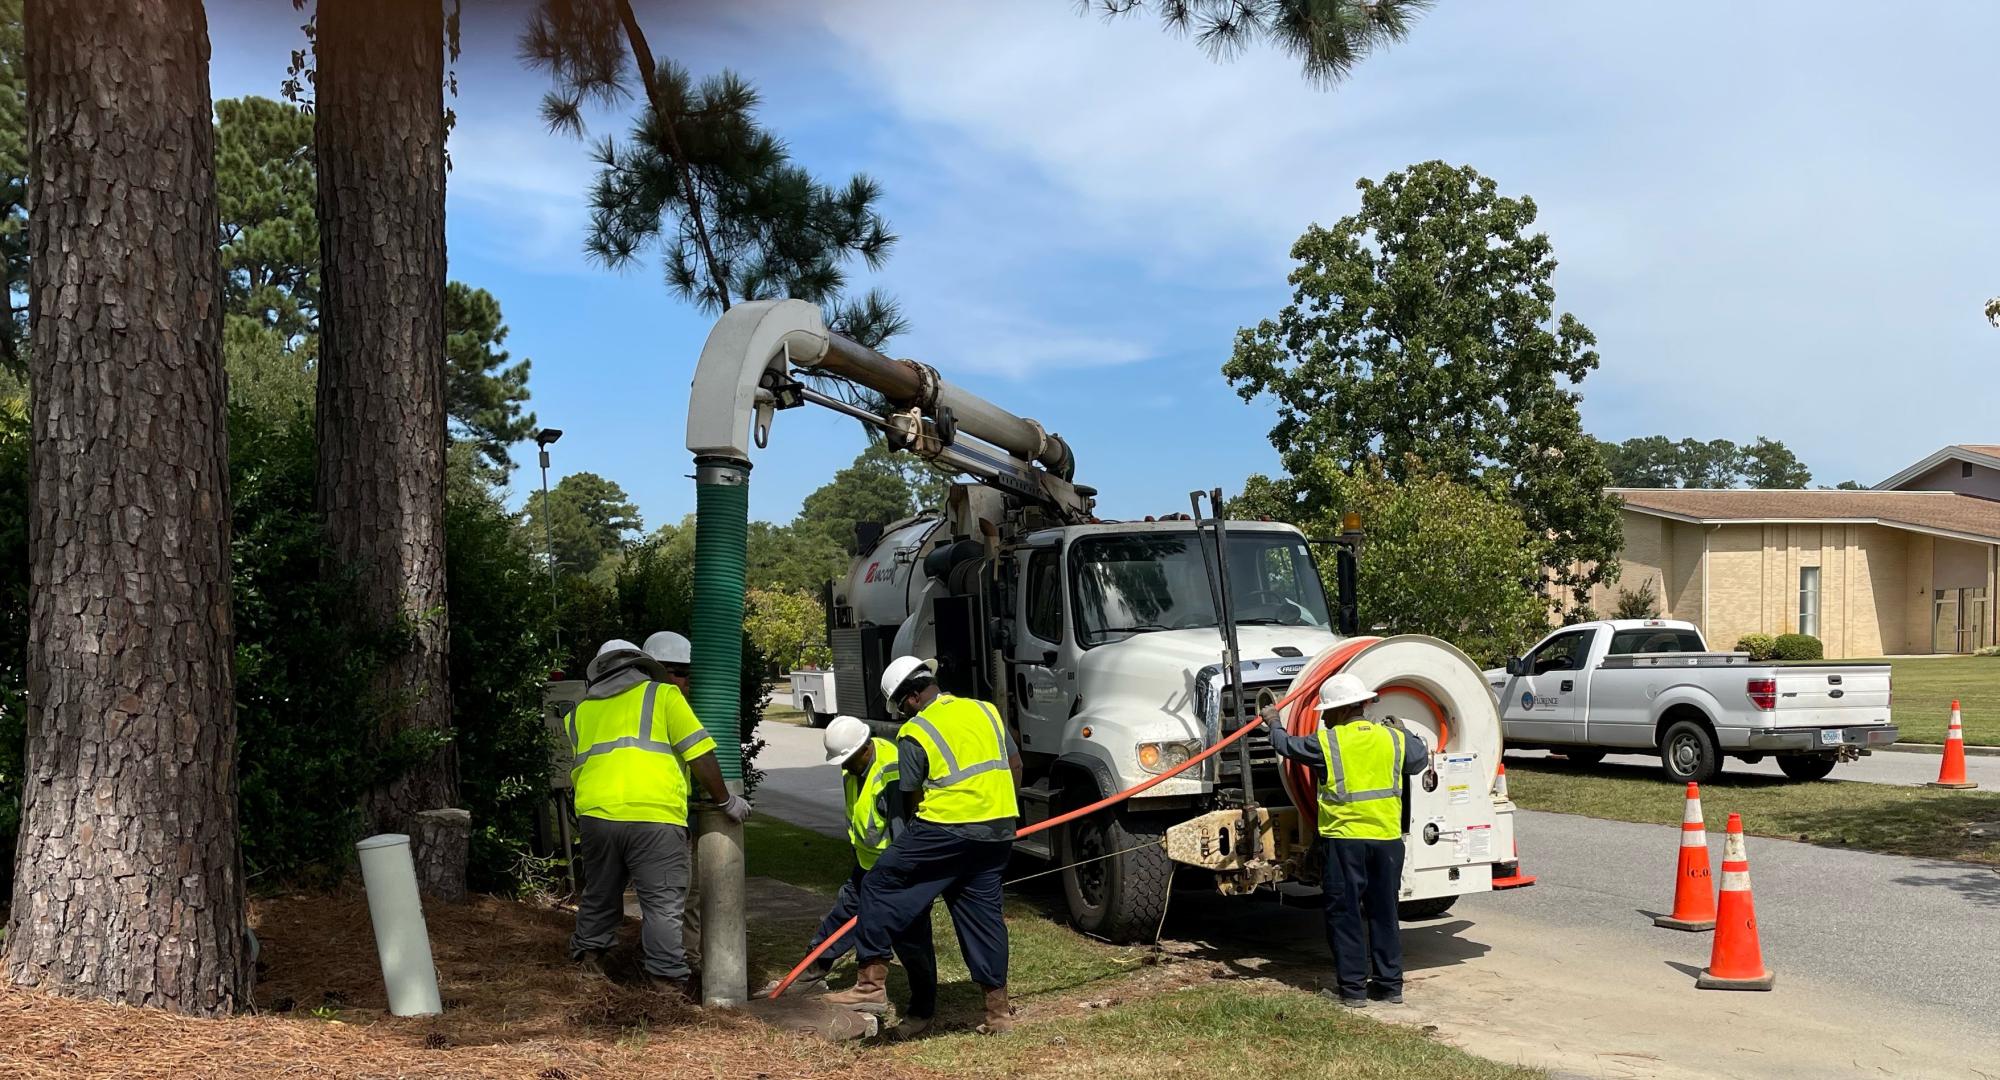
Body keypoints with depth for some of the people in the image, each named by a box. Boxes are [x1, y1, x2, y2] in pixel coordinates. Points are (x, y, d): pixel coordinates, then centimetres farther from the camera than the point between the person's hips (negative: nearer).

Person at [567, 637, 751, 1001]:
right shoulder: (662, 695, 9)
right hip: (654, 814, -4)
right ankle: (667, 978, -3)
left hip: (595, 813, 4)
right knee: (663, 901, 0)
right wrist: (725, 800, 11)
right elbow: (699, 753, 2)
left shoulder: (580, 712, 22)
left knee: (600, 891, 22)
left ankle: (588, 954, 31)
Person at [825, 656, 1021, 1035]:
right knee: (982, 912, 14)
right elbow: (1015, 767, 16)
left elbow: (913, 798, 1)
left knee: (881, 886, 5)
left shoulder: (914, 733, -3)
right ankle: (998, 1010, 18)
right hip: (999, 831, 7)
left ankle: (873, 982, 2)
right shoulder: (985, 710, 13)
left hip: (947, 826, -6)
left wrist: (918, 840, 17)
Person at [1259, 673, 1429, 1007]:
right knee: (1384, 913, 14)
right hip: (1387, 839, 4)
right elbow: (1420, 759, 23)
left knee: (1344, 914, 5)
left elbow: (1287, 745, 11)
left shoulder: (1326, 743, -6)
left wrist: (1273, 723, 31)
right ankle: (1391, 983, 19)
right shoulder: (1393, 738, 4)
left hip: (1344, 839, -4)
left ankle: (1353, 987, 6)